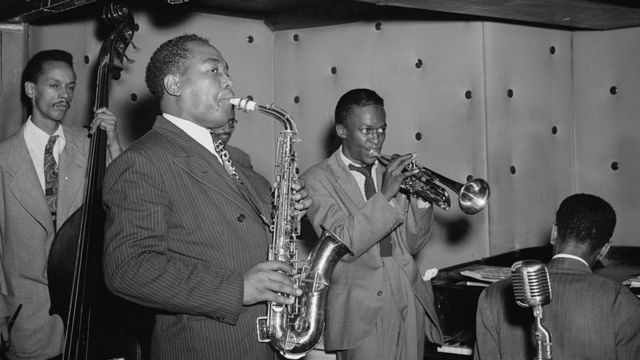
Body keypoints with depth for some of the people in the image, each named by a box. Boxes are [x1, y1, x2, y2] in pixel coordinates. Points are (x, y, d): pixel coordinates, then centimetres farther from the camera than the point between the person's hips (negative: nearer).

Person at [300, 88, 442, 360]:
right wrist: (384, 196, -22)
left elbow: (412, 245, 10)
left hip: (411, 304, 5)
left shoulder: (390, 173, 11)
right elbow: (343, 245, -17)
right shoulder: (318, 179, -4)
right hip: (364, 312, -5)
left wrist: (421, 199, -6)